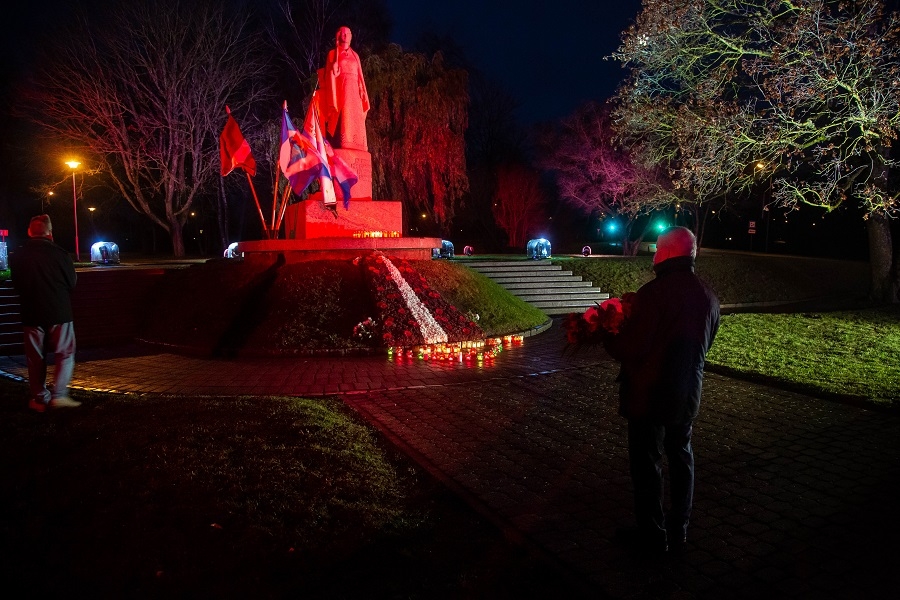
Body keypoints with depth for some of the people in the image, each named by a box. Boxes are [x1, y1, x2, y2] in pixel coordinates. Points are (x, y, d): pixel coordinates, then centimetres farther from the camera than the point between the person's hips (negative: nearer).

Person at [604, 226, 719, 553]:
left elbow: (632, 349, -22)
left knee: (647, 462, 6)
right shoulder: (708, 297, 2)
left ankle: (653, 535, 16)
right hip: (687, 394, 7)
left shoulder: (654, 292, -22)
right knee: (680, 456, 19)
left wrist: (608, 338, -3)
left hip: (649, 393, -7)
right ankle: (678, 528, 30)